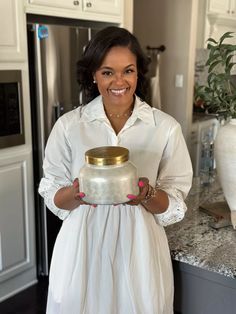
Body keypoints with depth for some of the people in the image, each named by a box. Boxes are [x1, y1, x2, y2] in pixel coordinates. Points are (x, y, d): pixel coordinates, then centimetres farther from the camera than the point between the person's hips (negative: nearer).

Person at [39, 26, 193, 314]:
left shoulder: (165, 127, -6)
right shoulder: (68, 125, -5)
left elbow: (174, 204, -3)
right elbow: (53, 196, 0)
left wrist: (148, 196, -23)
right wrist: (76, 193, -21)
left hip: (139, 250, 0)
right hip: (82, 248, 1)